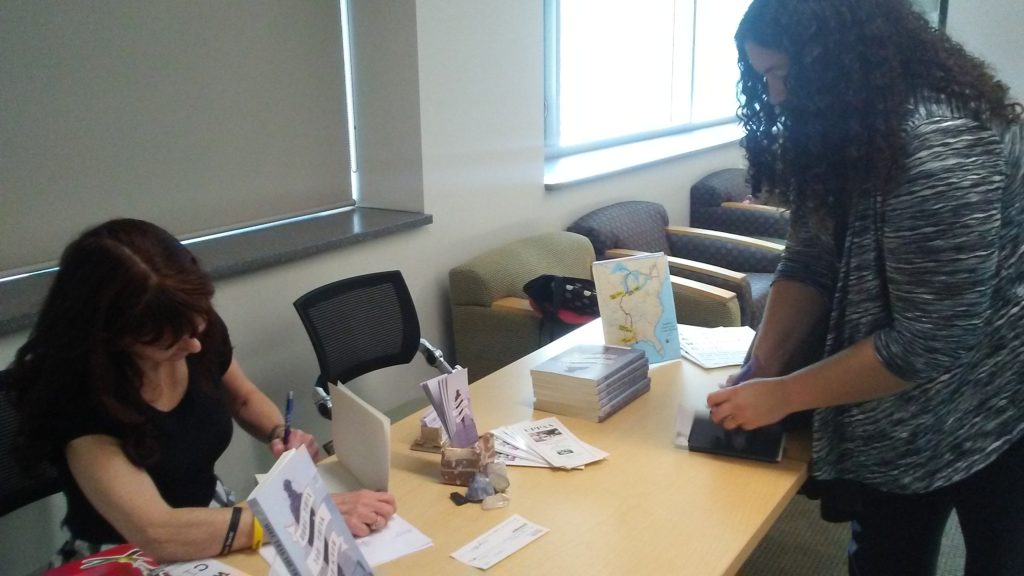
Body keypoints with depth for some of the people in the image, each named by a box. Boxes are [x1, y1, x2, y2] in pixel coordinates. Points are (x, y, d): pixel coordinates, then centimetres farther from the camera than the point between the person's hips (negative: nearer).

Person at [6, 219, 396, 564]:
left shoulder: (199, 329, -11)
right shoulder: (73, 395, -25)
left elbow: (244, 398, 10)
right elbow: (156, 532, -32)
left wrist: (281, 435, -10)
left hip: (211, 523, 5)